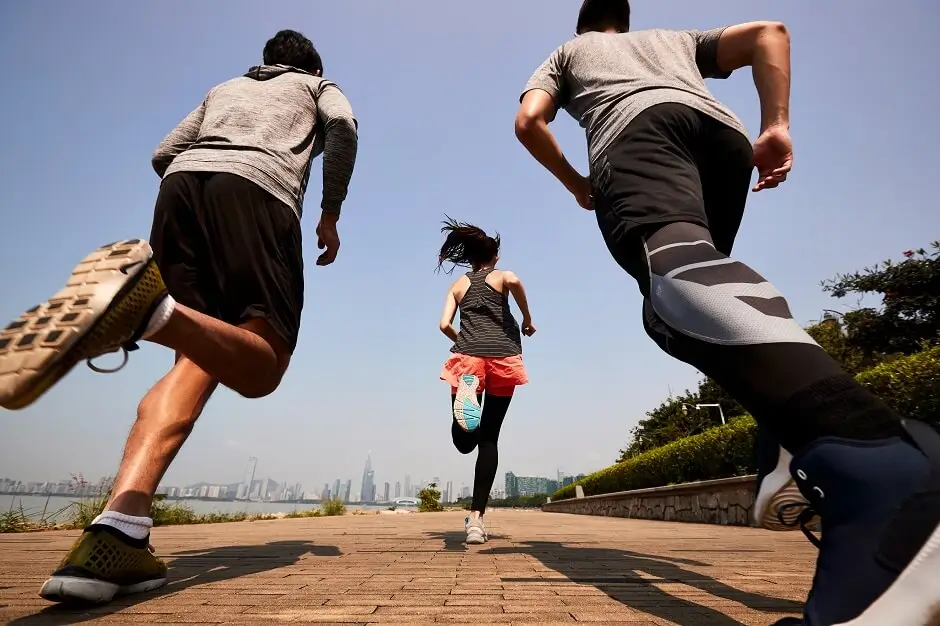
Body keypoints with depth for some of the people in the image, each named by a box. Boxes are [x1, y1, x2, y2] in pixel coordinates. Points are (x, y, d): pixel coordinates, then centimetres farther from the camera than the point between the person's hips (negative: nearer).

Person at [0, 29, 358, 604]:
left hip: (183, 181, 5)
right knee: (260, 367, -10)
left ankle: (117, 535, -23)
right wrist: (331, 214, 10)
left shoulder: (225, 88, 41)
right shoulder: (320, 86, 32)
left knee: (198, 359, -4)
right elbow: (343, 127, 6)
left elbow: (163, 155, 29)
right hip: (259, 189, -4)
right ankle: (149, 302, -41)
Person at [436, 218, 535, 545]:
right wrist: (528, 319, 2)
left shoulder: (458, 285, 22)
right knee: (489, 438, 6)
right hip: (503, 357, 0)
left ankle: (466, 395, -37)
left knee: (465, 442, -1)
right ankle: (476, 518, 0)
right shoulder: (501, 276, 16)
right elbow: (515, 281, -10)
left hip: (468, 357, 1)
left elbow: (444, 324, 9)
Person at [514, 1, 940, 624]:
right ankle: (786, 448, -8)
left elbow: (529, 121, 17)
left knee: (672, 265, -34)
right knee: (696, 282, 15)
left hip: (640, 129, -4)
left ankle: (878, 460, -62)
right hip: (724, 132, 5)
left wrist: (577, 184, 29)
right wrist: (777, 125, 18)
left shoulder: (568, 52, 38)